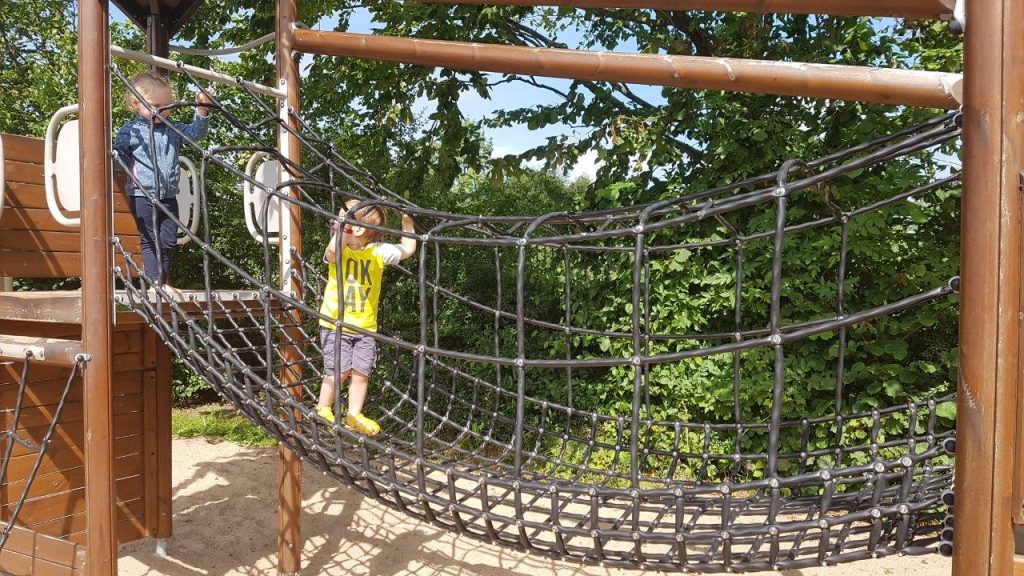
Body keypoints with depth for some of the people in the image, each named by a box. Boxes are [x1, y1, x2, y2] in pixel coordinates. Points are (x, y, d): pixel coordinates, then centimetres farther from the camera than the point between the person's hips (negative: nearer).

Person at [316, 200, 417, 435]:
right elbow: (333, 252, -32)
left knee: (361, 372, 2)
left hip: (365, 327, 3)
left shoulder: (378, 251, 0)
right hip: (336, 324, -2)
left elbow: (408, 250, 11)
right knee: (339, 371, -6)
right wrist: (343, 225, -28)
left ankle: (354, 414, 18)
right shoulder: (340, 249, -7)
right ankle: (323, 410, 14)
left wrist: (407, 223, 7)